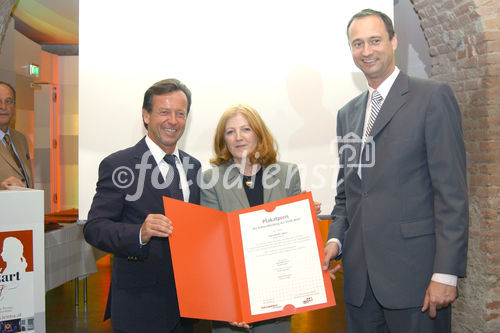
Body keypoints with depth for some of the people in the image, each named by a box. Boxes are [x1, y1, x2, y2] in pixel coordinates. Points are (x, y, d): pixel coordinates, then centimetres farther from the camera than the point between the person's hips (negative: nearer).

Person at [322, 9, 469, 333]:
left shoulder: (433, 96, -4)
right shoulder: (347, 114, 15)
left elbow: (452, 191, -10)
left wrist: (446, 272, -14)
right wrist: (336, 239, 2)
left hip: (413, 270, -5)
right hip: (360, 274, 6)